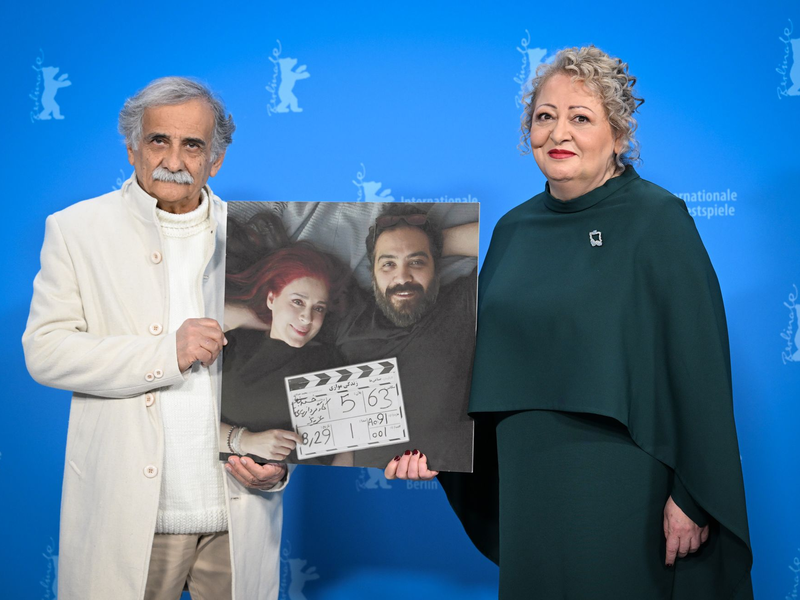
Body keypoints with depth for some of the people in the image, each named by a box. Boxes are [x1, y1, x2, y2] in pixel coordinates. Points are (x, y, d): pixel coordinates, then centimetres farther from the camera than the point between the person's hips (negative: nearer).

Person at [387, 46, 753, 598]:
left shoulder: (656, 221, -9)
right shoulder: (514, 229, 8)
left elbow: (699, 361, -12)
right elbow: (484, 356, 14)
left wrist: (693, 496, -14)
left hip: (622, 490, -5)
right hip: (528, 485, 6)